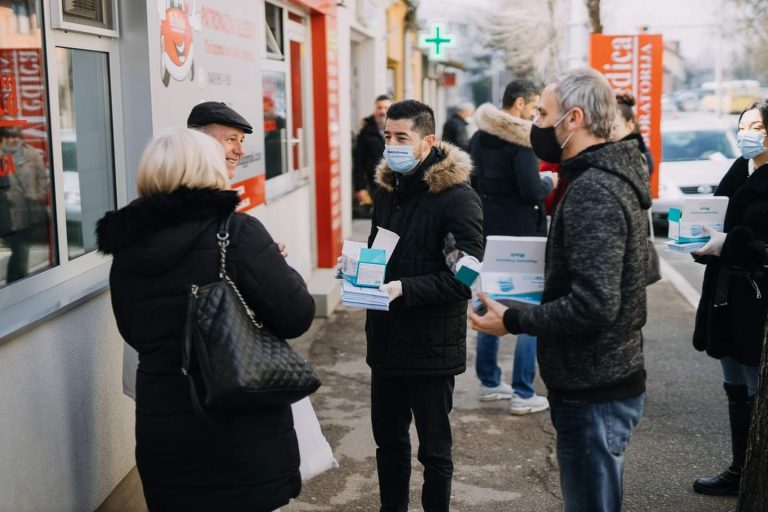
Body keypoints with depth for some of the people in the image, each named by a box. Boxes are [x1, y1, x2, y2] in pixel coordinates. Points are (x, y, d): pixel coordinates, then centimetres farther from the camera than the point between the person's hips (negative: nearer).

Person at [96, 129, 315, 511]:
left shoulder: (126, 246, 2)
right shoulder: (236, 232, -14)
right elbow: (295, 316, -14)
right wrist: (280, 268, 3)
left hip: (161, 429, 4)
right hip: (244, 428, -4)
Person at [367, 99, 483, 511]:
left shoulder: (457, 196, -14)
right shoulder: (387, 190, 9)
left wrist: (405, 289, -27)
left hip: (432, 345, -7)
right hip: (386, 338, 7)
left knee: (434, 447, 8)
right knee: (388, 438, 19)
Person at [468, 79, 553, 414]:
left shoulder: (478, 138, 10)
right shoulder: (521, 139, -15)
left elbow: (471, 183, 17)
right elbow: (532, 191, -21)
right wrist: (549, 183, -2)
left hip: (488, 234, 8)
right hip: (521, 235, -8)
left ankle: (489, 382, 25)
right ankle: (523, 395, 1)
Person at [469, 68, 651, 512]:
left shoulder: (592, 192, -22)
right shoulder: (613, 176, 10)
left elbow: (594, 305, -27)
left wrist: (513, 320, -18)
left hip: (592, 391, -10)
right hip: (610, 379, 10)